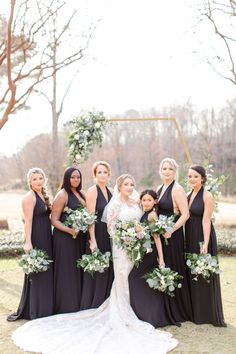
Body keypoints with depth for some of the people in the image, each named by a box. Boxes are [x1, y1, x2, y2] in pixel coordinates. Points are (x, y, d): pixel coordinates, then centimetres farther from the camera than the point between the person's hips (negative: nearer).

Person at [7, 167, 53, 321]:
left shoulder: (44, 196, 13)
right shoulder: (29, 197, -11)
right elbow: (28, 221, -17)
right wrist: (28, 242, -22)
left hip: (47, 238, 8)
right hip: (36, 239, -8)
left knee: (47, 272, 14)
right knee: (37, 273, 0)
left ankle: (46, 307, 27)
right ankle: (36, 311, 10)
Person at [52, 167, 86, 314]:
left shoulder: (81, 194, 12)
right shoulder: (62, 195, -8)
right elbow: (54, 220, -11)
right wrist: (70, 230, -23)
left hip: (80, 238, 7)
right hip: (65, 237, -7)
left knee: (79, 271, 11)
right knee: (67, 272, -2)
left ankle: (79, 304, 22)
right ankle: (67, 306, 8)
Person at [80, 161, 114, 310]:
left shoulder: (109, 192, 12)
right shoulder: (93, 190, -9)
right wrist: (92, 240, -20)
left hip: (109, 237, 7)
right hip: (97, 235, -7)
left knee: (107, 273, 11)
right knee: (95, 274, 0)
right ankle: (91, 308, 11)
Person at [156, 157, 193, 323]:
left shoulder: (177, 189, -11)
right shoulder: (160, 189, 13)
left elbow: (185, 214, -17)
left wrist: (170, 231, -21)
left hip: (173, 235, -8)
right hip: (161, 234, 8)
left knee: (173, 270, 0)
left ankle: (179, 311, 14)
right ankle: (165, 308, 24)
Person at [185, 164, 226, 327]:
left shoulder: (207, 196, -11)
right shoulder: (189, 195, 10)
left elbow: (206, 220, -17)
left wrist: (205, 244, -22)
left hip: (202, 237, -7)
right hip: (190, 238, 7)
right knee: (191, 274, 13)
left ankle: (209, 314, 15)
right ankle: (195, 312, 27)